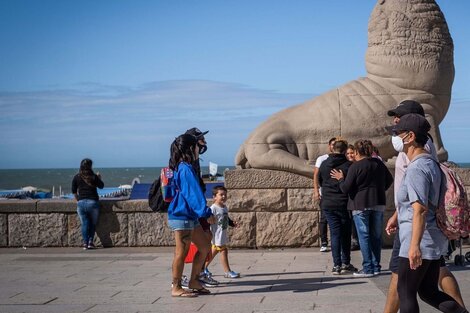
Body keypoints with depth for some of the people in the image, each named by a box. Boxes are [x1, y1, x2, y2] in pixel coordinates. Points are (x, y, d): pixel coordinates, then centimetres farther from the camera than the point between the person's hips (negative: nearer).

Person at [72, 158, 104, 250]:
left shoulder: (76, 177, 2)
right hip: (92, 202, -2)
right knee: (93, 223, 13)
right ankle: (90, 241, 4)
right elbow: (101, 186, 9)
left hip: (81, 203, 2)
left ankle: (85, 242, 0)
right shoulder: (94, 177, -5)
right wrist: (99, 178, 26)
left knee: (84, 223, 8)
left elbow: (74, 191, 8)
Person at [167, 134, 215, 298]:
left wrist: (204, 211, 23)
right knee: (182, 252, -2)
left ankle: (194, 281, 21)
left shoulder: (181, 167, 14)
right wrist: (206, 212, -19)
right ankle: (176, 288, 7)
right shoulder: (186, 169, -16)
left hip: (190, 217, 10)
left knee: (204, 247, 14)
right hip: (182, 217, -10)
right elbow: (194, 192, -20)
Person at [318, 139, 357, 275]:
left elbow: (319, 180, 16)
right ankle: (346, 264, 13)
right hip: (344, 204, -2)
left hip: (327, 204, 3)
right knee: (345, 233, 10)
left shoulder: (324, 164, 2)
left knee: (335, 233, 5)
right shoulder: (348, 165, -10)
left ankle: (336, 265, 0)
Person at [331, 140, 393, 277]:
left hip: (360, 205, -5)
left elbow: (346, 189, -12)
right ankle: (376, 266, 14)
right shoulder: (378, 163, 7)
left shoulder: (355, 167, -12)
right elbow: (389, 180, 19)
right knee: (376, 235, 11)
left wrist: (341, 179, 6)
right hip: (378, 204, 5)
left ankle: (368, 268, -3)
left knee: (364, 236, -1)